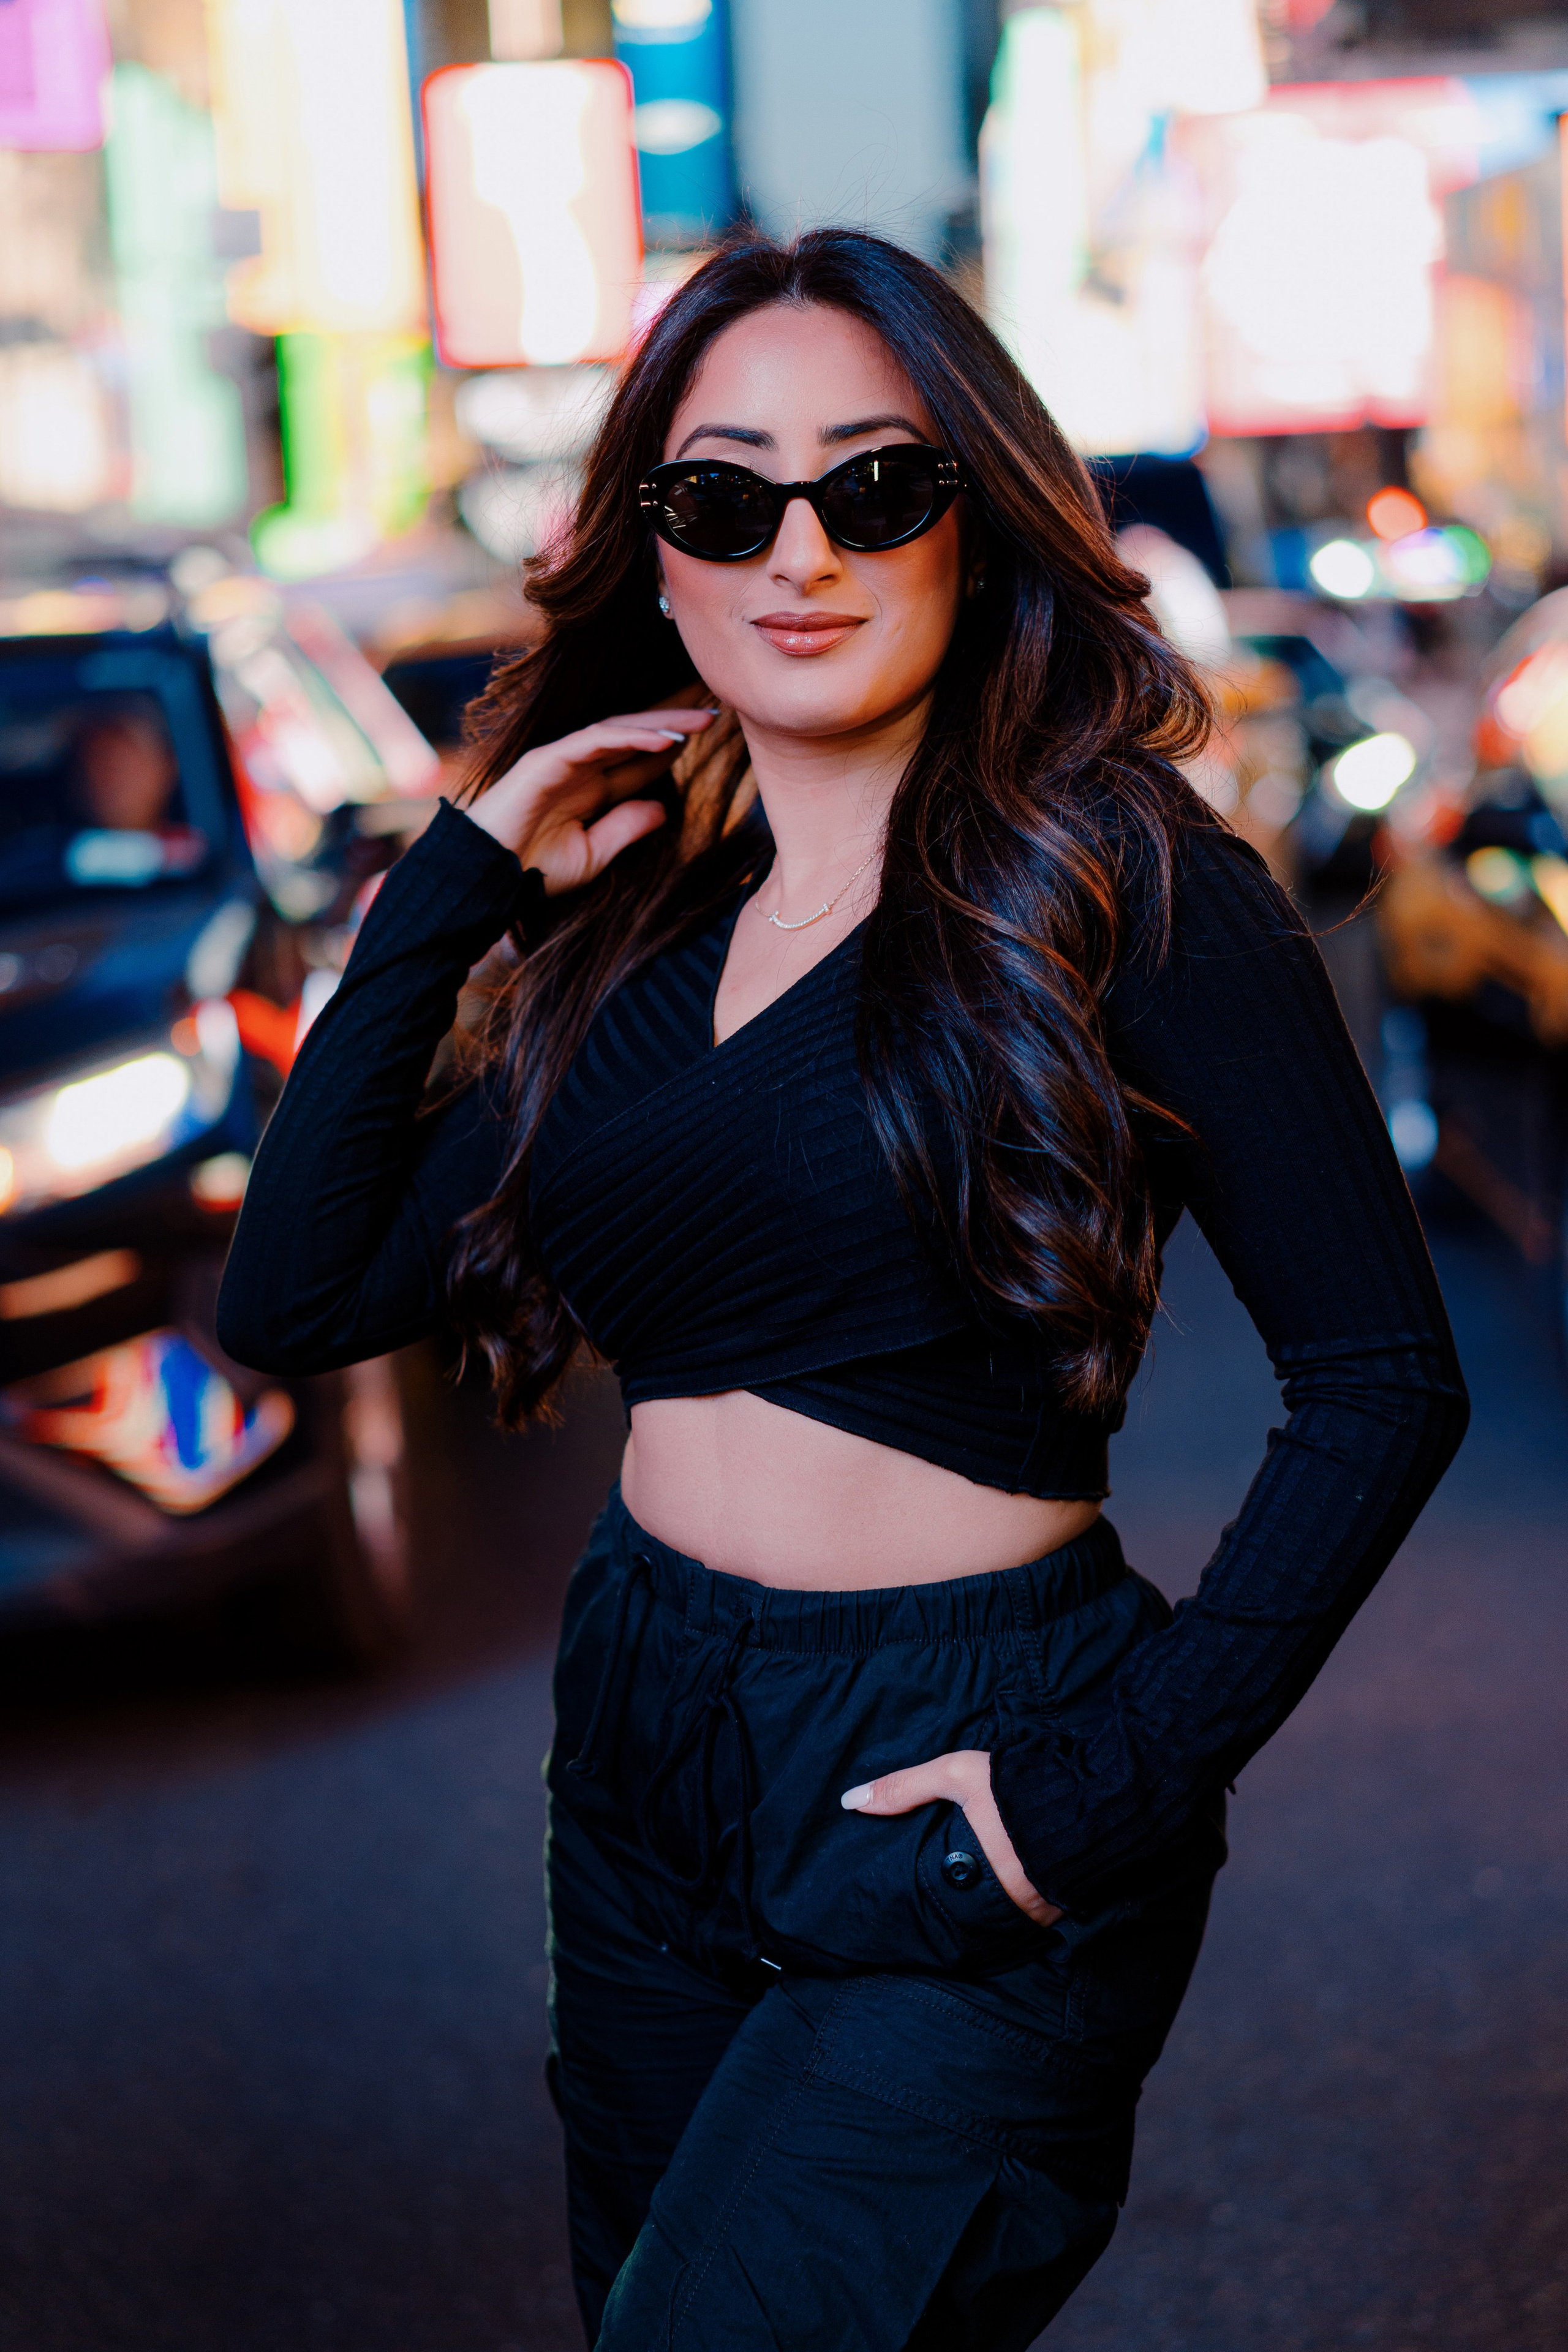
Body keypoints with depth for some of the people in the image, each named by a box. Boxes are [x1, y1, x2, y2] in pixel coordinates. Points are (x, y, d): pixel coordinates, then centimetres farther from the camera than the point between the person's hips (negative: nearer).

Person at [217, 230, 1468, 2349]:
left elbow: (1384, 1381, -11)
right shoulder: (641, 933, 6)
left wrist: (1132, 1774, -17)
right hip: (642, 1774, 7)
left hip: (953, 1827, -6)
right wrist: (456, 885, -2)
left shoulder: (1127, 892, -11)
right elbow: (296, 1301, 2)